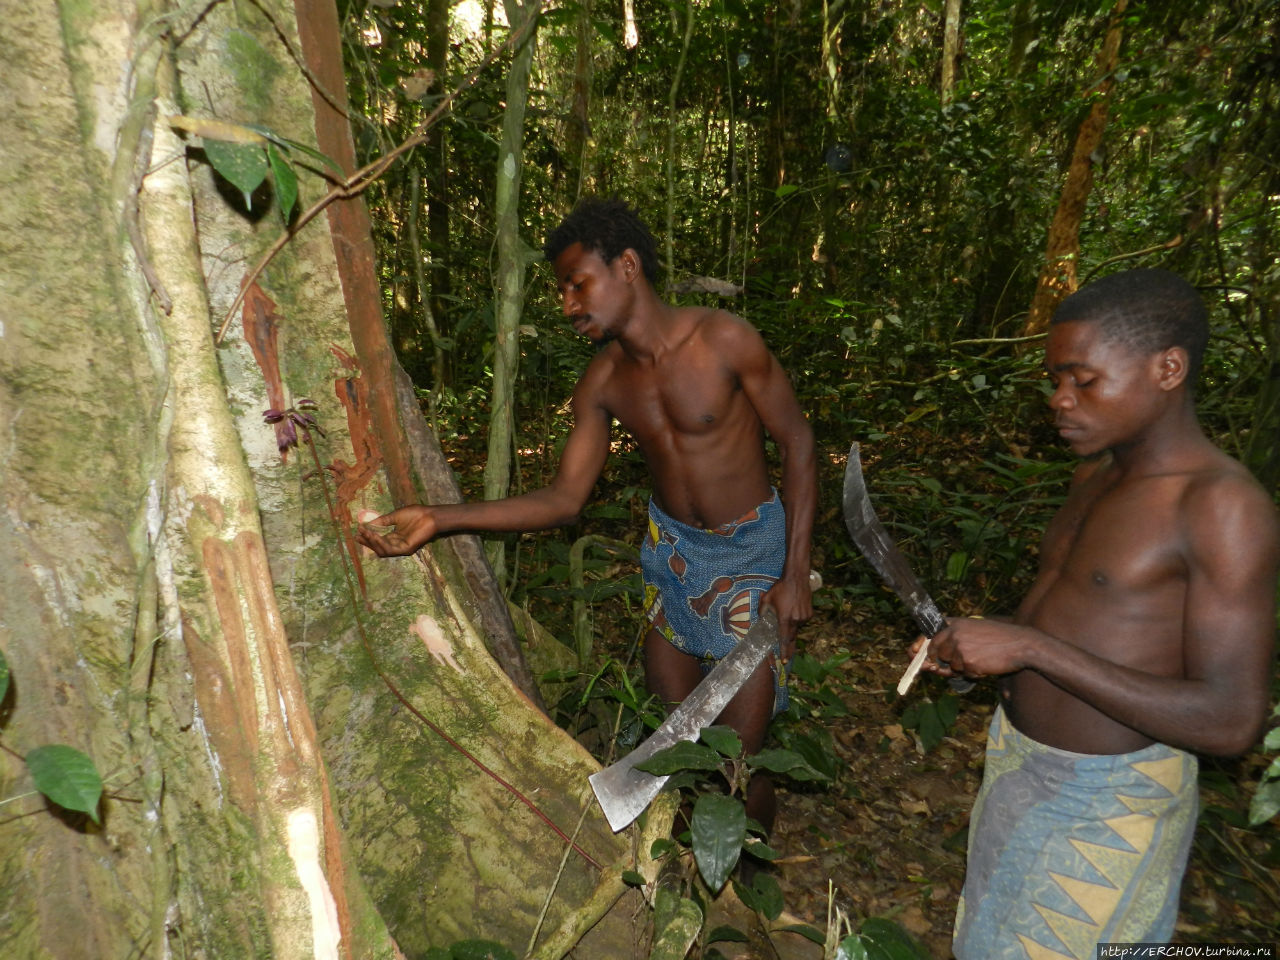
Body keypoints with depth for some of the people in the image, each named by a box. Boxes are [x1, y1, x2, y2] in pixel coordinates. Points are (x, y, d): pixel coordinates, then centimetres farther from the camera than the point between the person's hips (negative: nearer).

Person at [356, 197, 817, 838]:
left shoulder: (725, 340, -20)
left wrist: (795, 574, -14)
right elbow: (564, 499, -7)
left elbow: (797, 443, -11)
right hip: (672, 547, 5)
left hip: (752, 551, -4)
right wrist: (440, 518, -16)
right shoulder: (603, 382, -6)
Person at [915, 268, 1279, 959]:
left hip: (1106, 800, -7)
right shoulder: (1094, 477, 2)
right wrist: (977, 647, -1)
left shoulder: (1223, 507, -23)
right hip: (1018, 762, 7)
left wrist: (1031, 648, -30)